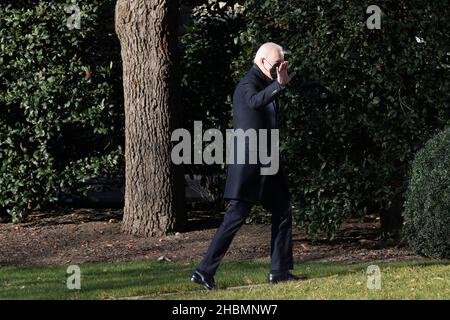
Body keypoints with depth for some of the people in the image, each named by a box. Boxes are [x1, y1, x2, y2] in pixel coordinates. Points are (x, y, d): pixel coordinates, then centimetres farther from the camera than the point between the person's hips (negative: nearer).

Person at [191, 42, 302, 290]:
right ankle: (205, 271, -9)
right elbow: (255, 101, -39)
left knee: (283, 211, 9)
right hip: (248, 162, -10)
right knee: (236, 216, -10)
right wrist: (279, 84, -49)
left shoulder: (265, 84, 18)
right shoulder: (247, 85, -12)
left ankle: (280, 271, 13)